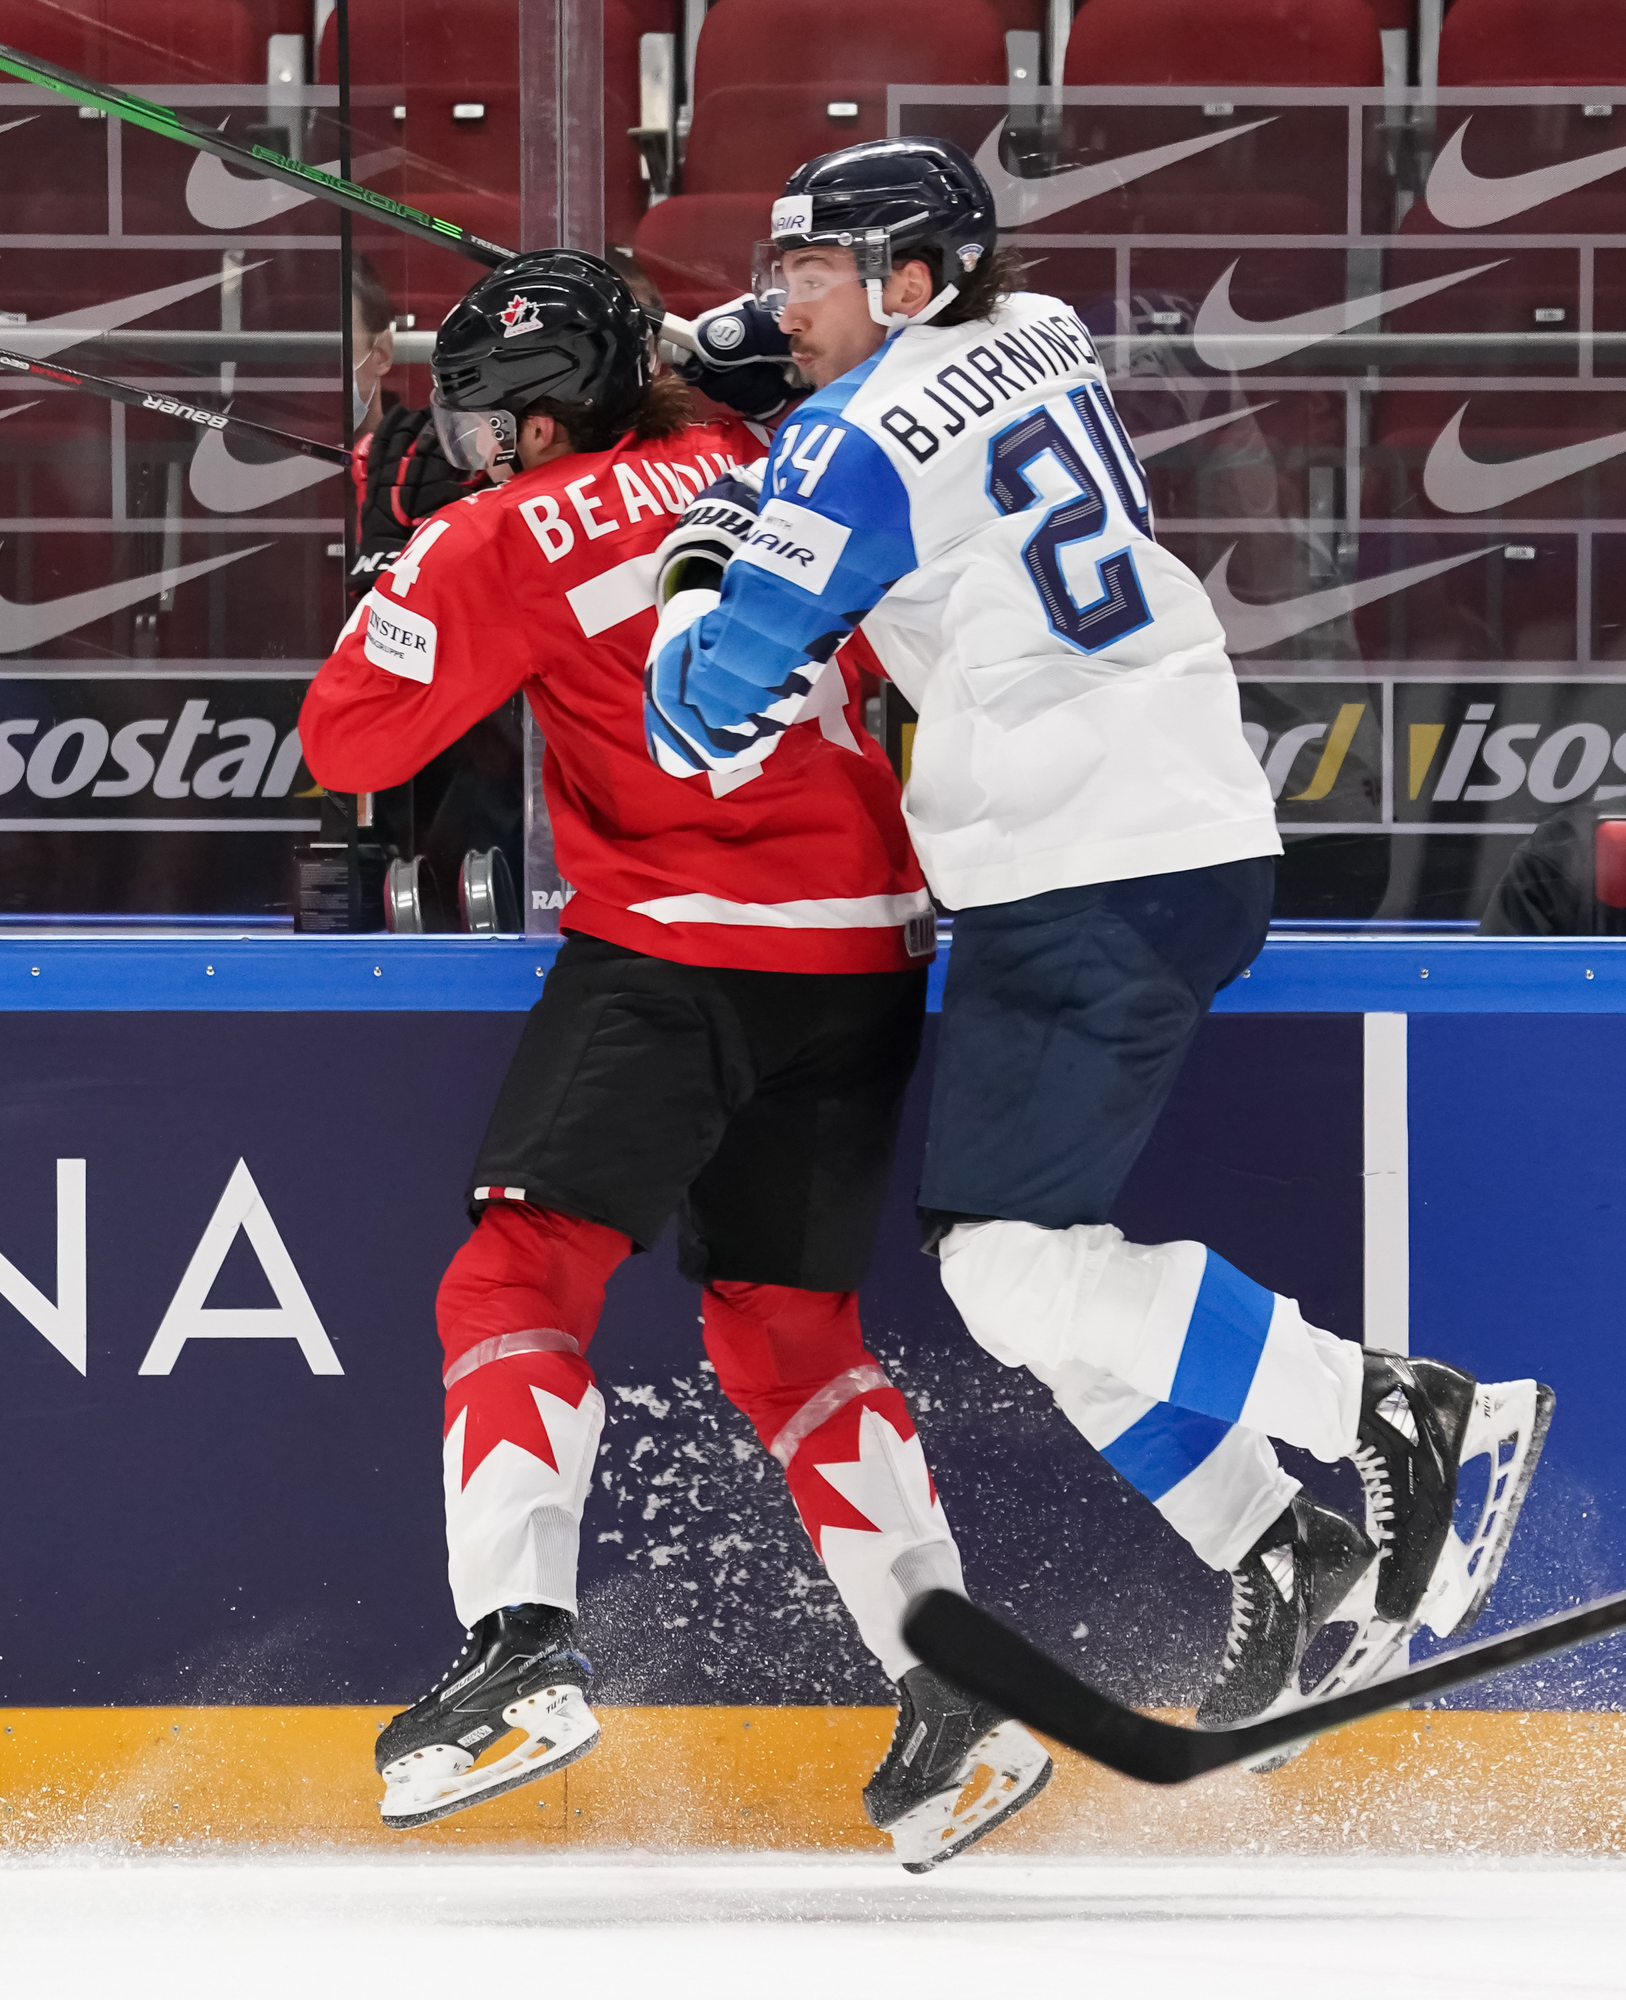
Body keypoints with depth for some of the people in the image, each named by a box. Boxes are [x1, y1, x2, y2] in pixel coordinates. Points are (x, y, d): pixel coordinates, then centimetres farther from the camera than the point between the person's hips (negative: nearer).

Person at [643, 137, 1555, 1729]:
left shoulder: (857, 444, -12)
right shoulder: (1042, 343, 12)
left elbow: (717, 713, -10)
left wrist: (685, 618, 13)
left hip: (1091, 887, -9)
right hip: (1194, 835, 9)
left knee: (1011, 1262, -13)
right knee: (1023, 1246, 13)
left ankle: (1406, 1422, -13)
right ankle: (1280, 1558, 12)